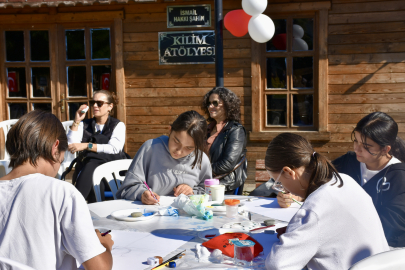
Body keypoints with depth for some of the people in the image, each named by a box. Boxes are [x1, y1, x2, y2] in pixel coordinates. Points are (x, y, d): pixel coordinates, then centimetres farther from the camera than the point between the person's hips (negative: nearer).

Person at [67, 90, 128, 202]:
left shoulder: (118, 125, 10)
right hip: (87, 166, 2)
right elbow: (70, 146, 4)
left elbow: (114, 149, -10)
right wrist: (76, 121, 1)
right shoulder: (84, 124, 20)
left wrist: (87, 146, -15)